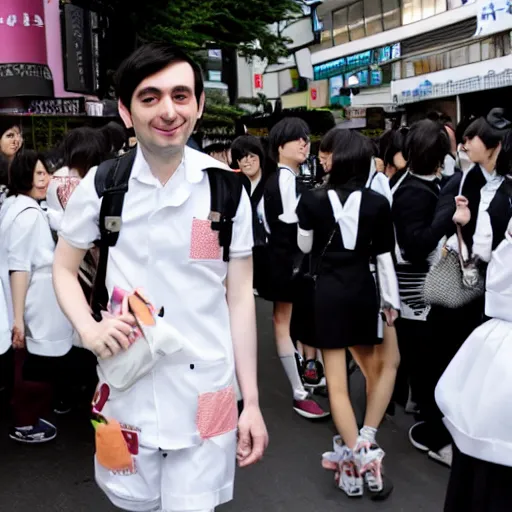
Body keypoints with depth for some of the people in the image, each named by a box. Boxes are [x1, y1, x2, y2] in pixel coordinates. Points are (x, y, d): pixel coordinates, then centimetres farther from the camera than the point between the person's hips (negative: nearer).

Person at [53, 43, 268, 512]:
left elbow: (240, 297, 0)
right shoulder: (101, 185, -4)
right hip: (126, 389, 1)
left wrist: (251, 401, 0)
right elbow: (64, 268, 10)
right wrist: (88, 329, -9)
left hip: (206, 394, -1)